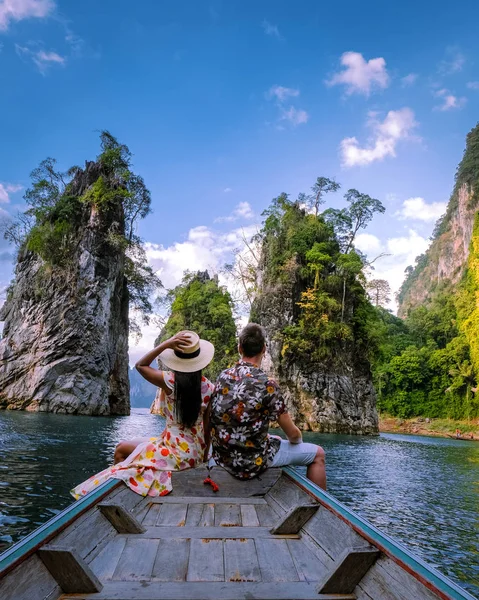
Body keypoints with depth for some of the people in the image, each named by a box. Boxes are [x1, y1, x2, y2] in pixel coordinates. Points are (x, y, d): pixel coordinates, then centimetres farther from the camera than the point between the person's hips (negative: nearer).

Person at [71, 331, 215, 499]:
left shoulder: (171, 381, -16)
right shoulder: (209, 387, -6)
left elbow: (140, 365, 0)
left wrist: (166, 345, -10)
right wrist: (202, 455, 13)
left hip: (177, 452, -6)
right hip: (197, 453, 6)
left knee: (121, 450, 16)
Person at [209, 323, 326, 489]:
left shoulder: (223, 376, -1)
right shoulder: (266, 385, -21)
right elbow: (293, 434, -11)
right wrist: (297, 441, 13)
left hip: (222, 456, 7)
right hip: (251, 461, -7)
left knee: (274, 439, 34)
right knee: (317, 454, 10)